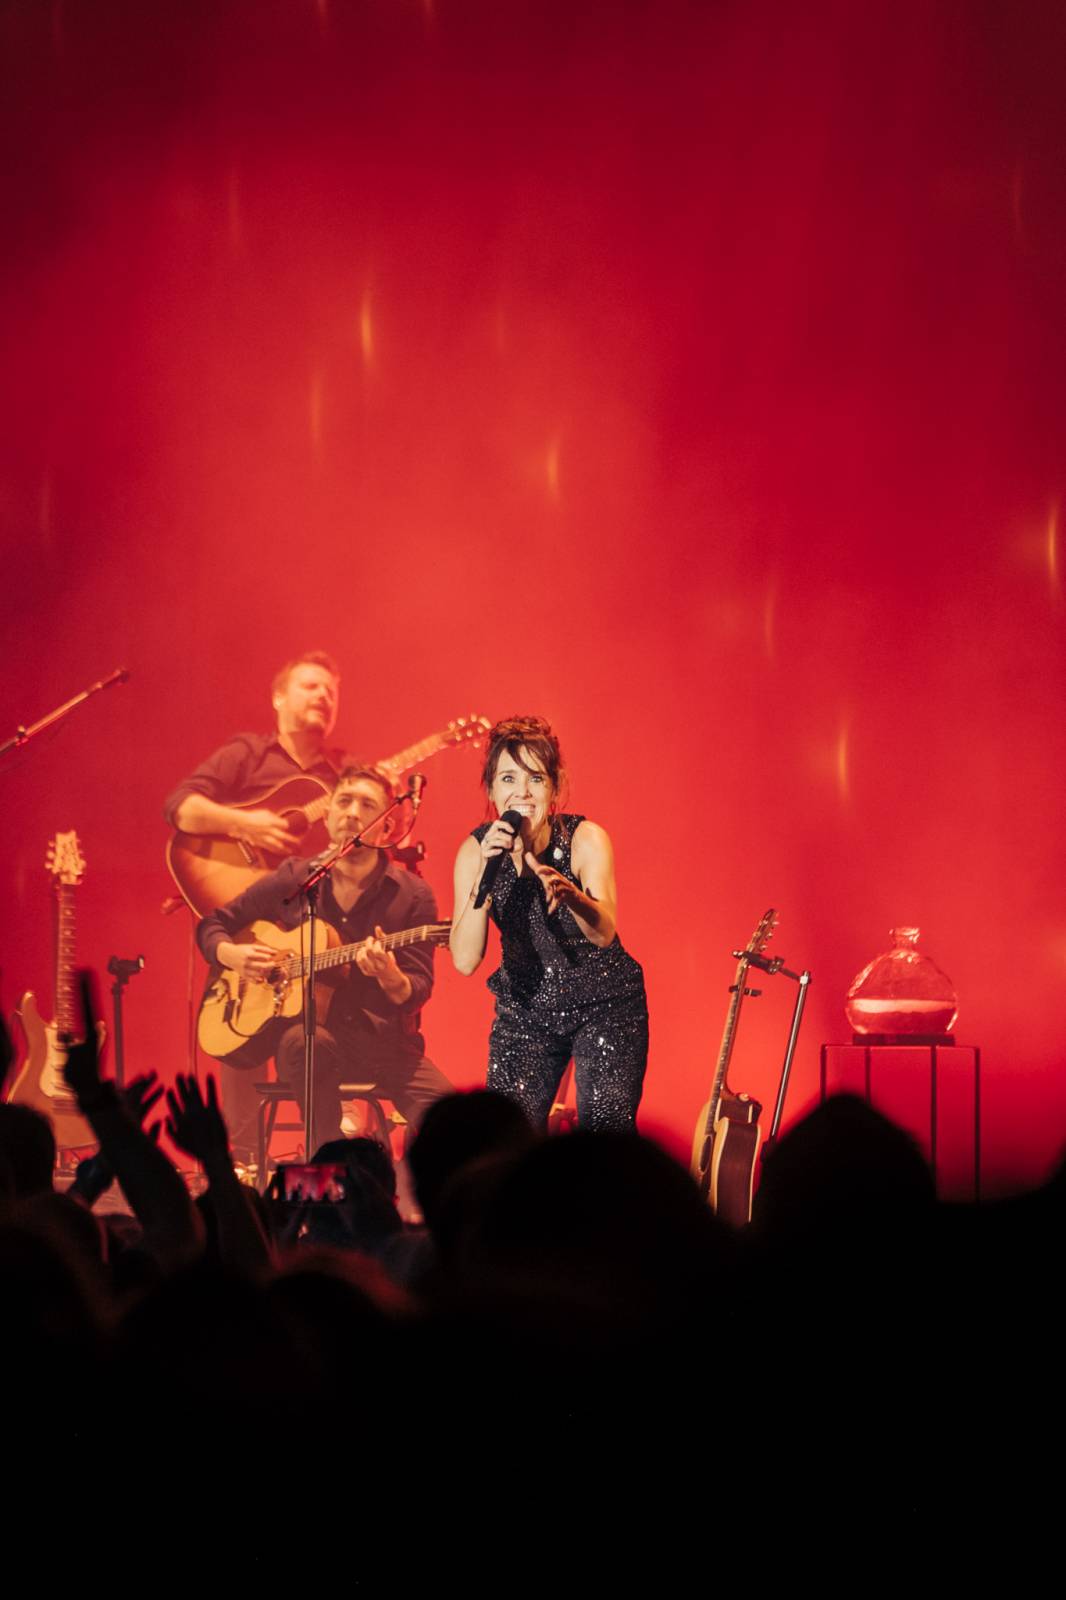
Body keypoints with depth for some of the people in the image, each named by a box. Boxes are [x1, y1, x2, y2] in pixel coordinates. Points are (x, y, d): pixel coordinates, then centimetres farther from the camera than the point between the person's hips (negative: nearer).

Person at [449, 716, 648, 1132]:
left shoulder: (585, 839, -18)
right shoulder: (476, 850, -12)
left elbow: (604, 933, -34)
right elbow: (465, 960, -21)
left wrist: (568, 892, -55)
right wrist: (486, 873, -32)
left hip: (604, 1006, -2)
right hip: (524, 1011, 2)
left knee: (606, 1139, -13)